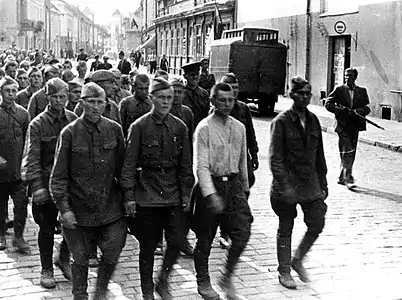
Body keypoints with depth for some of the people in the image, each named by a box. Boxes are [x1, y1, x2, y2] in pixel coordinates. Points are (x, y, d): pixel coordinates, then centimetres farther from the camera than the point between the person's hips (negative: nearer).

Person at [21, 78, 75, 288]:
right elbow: (32, 157, -10)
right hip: (47, 183, -3)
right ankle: (47, 269, 22)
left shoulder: (73, 120, 4)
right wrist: (36, 185, -19)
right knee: (47, 228, 7)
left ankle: (64, 258, 30)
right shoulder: (38, 124, -6)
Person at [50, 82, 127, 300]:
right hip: (80, 208, -2)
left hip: (111, 206, 2)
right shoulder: (69, 133, -6)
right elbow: (58, 176, -6)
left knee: (113, 253, 2)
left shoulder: (114, 130, 1)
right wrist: (64, 208, -11)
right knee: (80, 258, 10)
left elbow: (123, 167, 7)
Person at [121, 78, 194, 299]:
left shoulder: (179, 127, 4)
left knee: (177, 241, -2)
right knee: (148, 246, 5)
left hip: (174, 195, 3)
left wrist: (186, 193, 5)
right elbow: (129, 163, -5)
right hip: (148, 195, -3)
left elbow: (186, 164, 9)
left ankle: (162, 281, 23)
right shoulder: (139, 127, -6)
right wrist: (129, 196, -9)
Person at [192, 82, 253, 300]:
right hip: (211, 185, -4)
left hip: (234, 184, 5)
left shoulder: (239, 128, 7)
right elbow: (201, 165, -16)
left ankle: (227, 278, 14)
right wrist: (211, 195, -24)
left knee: (242, 232, -6)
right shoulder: (204, 128, -11)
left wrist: (245, 187, 18)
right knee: (205, 239, 7)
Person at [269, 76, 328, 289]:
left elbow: (319, 155, 13)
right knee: (285, 230, 7)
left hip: (310, 184, 5)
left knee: (317, 224, 0)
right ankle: (284, 271, 24)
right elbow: (275, 158, -15)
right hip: (287, 185, -5)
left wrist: (323, 183, 12)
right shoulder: (281, 122, -10)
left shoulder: (313, 120, 7)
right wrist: (285, 185, -23)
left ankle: (298, 260, 24)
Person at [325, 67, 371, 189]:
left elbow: (367, 108, 8)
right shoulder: (339, 90, 1)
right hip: (343, 126, -4)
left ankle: (342, 177, 23)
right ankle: (348, 178, -13)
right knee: (347, 152, -12)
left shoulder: (362, 91, 10)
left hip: (355, 126, 5)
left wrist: (359, 111, -13)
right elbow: (328, 104, -1)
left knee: (351, 153, 10)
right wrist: (341, 110, -15)